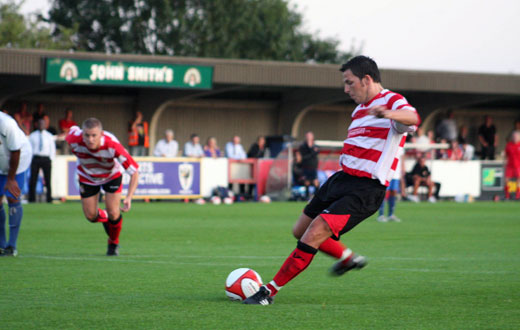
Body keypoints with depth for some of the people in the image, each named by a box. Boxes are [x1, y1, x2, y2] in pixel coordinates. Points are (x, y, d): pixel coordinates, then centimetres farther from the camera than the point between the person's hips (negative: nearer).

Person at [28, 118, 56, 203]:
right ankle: (31, 199, 0)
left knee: (48, 180, -2)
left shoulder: (49, 136, 8)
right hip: (35, 158, 0)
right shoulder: (32, 136, 9)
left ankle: (49, 199, 3)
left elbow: (52, 149, 10)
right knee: (33, 180, -5)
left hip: (46, 159, 0)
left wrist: (51, 160, -1)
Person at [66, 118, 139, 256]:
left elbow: (134, 172, -35)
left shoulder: (113, 145, -41)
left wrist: (129, 198, -45)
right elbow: (73, 129, -6)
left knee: (113, 213, -10)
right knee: (91, 216, 0)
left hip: (112, 176, -2)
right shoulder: (74, 140, -35)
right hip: (88, 177, 2)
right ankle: (104, 217, 40)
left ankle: (114, 243, 22)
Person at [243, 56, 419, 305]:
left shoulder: (392, 101, -11)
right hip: (341, 179, 10)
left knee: (314, 234, -20)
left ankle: (270, 291, -14)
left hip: (364, 190, -10)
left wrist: (390, 114, -57)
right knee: (300, 231, 18)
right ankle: (349, 259, 41)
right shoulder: (360, 109, 18)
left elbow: (413, 118, -36)